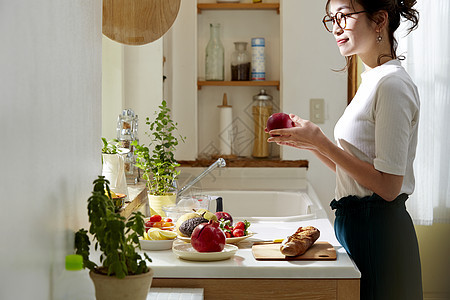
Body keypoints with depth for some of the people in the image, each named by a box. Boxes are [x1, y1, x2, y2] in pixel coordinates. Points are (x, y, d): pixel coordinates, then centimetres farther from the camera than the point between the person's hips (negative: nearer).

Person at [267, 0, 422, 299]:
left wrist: (321, 141, -18)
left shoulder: (392, 84, -16)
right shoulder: (373, 81, 14)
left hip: (378, 232, -9)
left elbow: (388, 185, -21)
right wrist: (310, 141, 5)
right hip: (358, 224, 9)